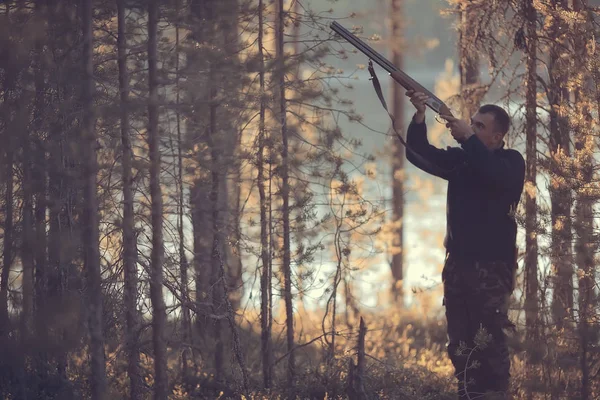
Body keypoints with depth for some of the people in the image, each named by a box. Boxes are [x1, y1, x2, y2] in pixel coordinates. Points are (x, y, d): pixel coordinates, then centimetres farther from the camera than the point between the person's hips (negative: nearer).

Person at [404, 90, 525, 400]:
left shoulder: (511, 162, 0)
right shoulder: (460, 159, 14)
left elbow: (495, 176, -22)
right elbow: (420, 154, 3)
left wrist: (467, 138, -21)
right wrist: (420, 117, -12)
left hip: (493, 265, -6)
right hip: (458, 263, 6)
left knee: (488, 340, -15)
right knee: (460, 342, 5)